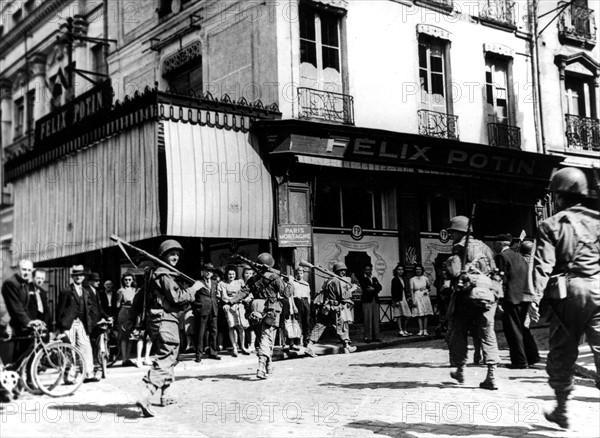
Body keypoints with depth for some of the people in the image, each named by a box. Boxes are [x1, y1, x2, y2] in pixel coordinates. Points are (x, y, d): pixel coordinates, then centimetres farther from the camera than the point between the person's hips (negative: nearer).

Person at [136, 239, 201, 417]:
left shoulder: (161, 274, 22)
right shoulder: (164, 275, -11)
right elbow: (177, 297, -19)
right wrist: (193, 289, -7)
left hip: (160, 320, 11)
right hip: (165, 320, -11)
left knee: (170, 356, 22)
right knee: (165, 358, -16)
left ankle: (166, 395, 33)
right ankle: (145, 396, -28)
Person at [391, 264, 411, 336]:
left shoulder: (402, 279, 17)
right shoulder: (394, 280, -6)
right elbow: (393, 291, -11)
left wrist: (407, 299, 16)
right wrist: (396, 301, -17)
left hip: (404, 300, 8)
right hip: (398, 300, -8)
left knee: (407, 316, 6)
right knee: (399, 316, -5)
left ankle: (404, 330, 16)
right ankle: (400, 331, -3)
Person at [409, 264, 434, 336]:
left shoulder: (425, 278, 8)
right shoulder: (412, 279, 4)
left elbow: (430, 288, 16)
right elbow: (411, 290, 1)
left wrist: (427, 290, -6)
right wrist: (413, 300, -6)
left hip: (425, 296, 2)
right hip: (417, 297, -1)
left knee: (426, 314, -2)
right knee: (419, 314, -6)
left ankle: (425, 330, 2)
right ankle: (421, 330, -5)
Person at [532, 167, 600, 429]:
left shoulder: (551, 226, 0)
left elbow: (543, 265, -9)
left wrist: (535, 297, -13)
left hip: (567, 292, -2)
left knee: (562, 353, 12)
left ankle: (562, 409, 23)